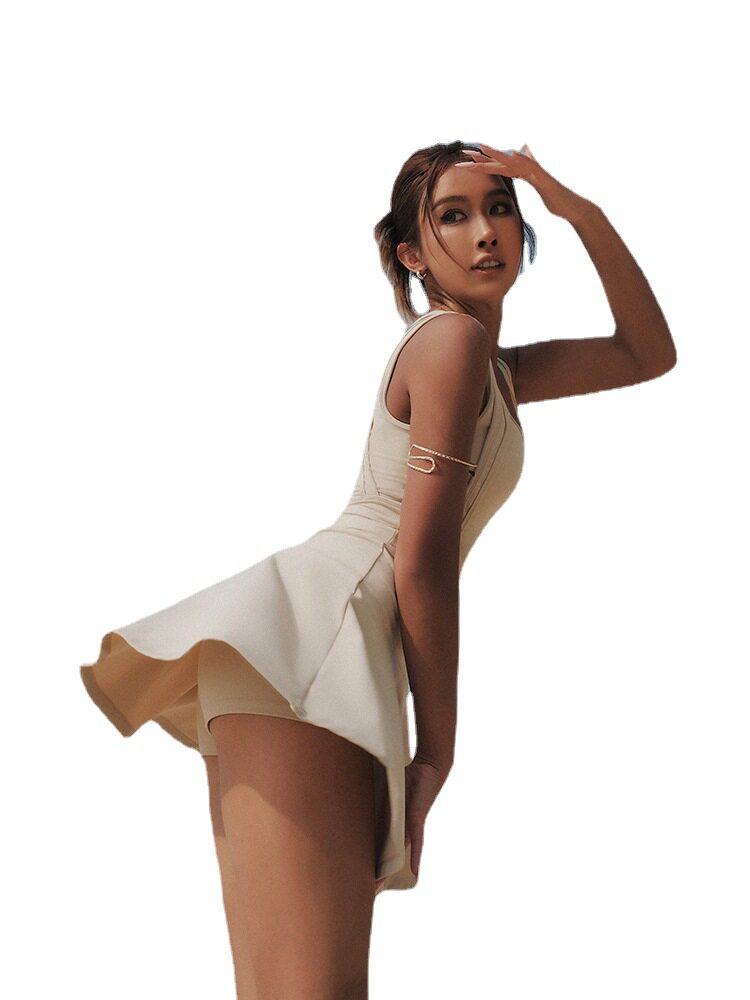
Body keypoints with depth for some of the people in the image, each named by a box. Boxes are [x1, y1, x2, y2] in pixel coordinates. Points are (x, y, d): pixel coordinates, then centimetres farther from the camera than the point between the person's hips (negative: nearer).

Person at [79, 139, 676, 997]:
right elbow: (422, 556, -7)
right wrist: (439, 748, -5)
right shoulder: (453, 338, 0)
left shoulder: (495, 368, 29)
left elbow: (649, 355, 33)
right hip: (312, 632, -10)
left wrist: (582, 213, 22)